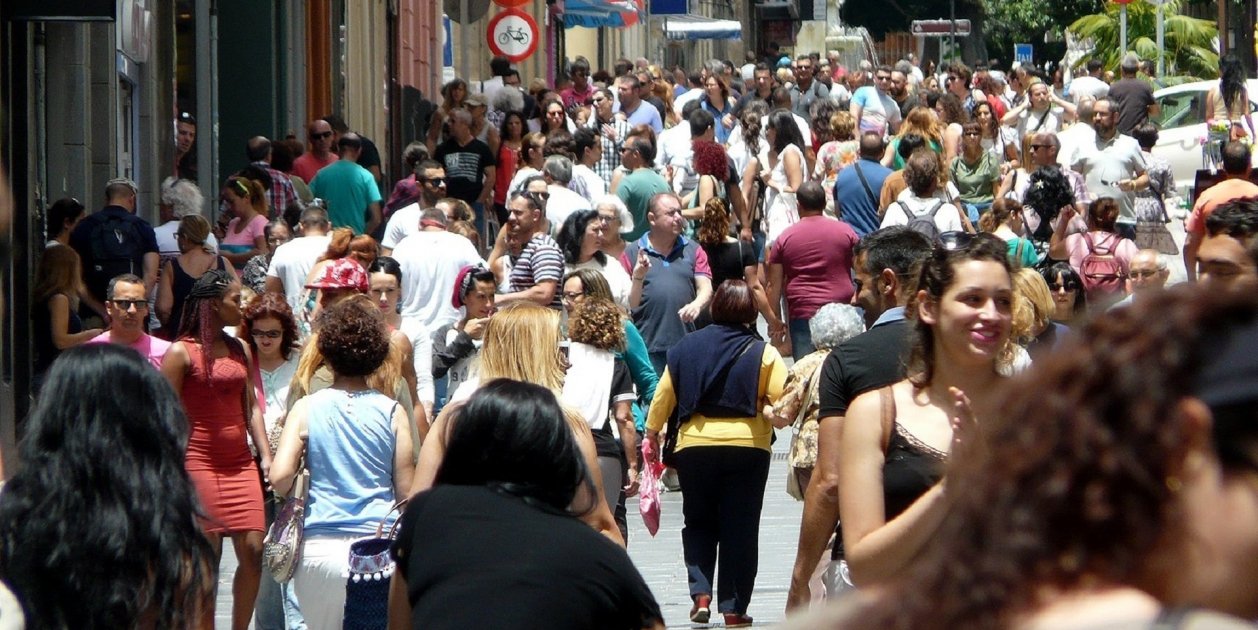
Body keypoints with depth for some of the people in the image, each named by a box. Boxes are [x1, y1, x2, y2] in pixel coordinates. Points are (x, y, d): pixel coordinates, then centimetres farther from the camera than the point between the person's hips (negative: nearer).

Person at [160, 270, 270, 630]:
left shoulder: (240, 351, 14)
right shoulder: (181, 352, -5)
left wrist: (265, 455, 6)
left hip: (240, 462, 6)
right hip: (199, 462, -6)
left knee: (253, 550, -2)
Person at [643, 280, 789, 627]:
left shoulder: (685, 347, 1)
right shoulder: (763, 353, -7)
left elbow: (663, 394, 6)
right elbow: (784, 402, -13)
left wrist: (653, 432, 20)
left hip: (694, 446, 2)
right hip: (747, 448, -2)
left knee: (699, 523, 17)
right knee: (740, 528, 7)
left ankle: (701, 593, 1)